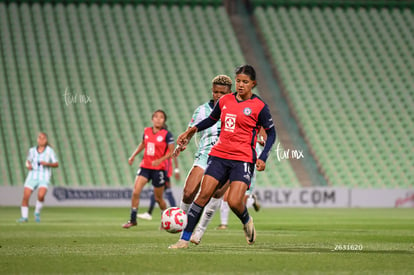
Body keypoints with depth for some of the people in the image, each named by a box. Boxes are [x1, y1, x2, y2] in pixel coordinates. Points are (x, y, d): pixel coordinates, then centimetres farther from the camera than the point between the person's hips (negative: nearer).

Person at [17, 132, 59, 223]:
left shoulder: (50, 151, -4)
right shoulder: (32, 150, 4)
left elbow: (56, 164, -1)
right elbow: (28, 161, 20)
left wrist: (47, 164, -19)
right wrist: (28, 165, -3)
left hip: (44, 178, -3)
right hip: (32, 177, 3)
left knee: (41, 196, -27)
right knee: (25, 197, -13)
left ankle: (37, 213, 1)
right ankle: (24, 217, 6)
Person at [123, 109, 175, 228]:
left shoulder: (166, 134, -9)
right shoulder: (146, 131, 5)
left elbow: (171, 152, -8)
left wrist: (160, 160, -22)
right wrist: (133, 156, 15)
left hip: (159, 168, -4)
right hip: (145, 166, 4)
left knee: (158, 198, 7)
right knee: (135, 192, -13)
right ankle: (133, 220, -4)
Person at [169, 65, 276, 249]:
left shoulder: (259, 107, -3)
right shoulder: (225, 101, 9)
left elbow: (271, 133, 3)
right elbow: (211, 120, 25)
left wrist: (263, 158, -7)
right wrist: (191, 131, 13)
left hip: (243, 159, -4)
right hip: (219, 155, 4)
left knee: (234, 202, -17)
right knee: (203, 195, -8)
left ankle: (247, 222, 20)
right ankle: (185, 239, -5)